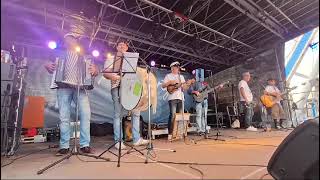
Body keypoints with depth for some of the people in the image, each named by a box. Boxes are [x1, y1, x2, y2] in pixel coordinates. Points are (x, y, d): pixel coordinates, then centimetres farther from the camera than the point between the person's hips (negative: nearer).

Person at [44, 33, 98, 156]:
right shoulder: (60, 55, 25)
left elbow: (94, 73, 14)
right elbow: (53, 70, 25)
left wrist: (94, 70, -10)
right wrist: (47, 66, 2)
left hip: (80, 87, -1)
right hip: (63, 87, 1)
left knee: (86, 113, -16)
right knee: (64, 117, -6)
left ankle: (85, 145, -10)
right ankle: (64, 146, 3)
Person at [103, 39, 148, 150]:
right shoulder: (111, 59, 14)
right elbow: (105, 73, 3)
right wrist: (113, 76, -18)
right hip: (117, 88, -4)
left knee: (136, 112, -2)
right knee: (118, 114, -7)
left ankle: (137, 139, 6)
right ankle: (118, 141, 1)